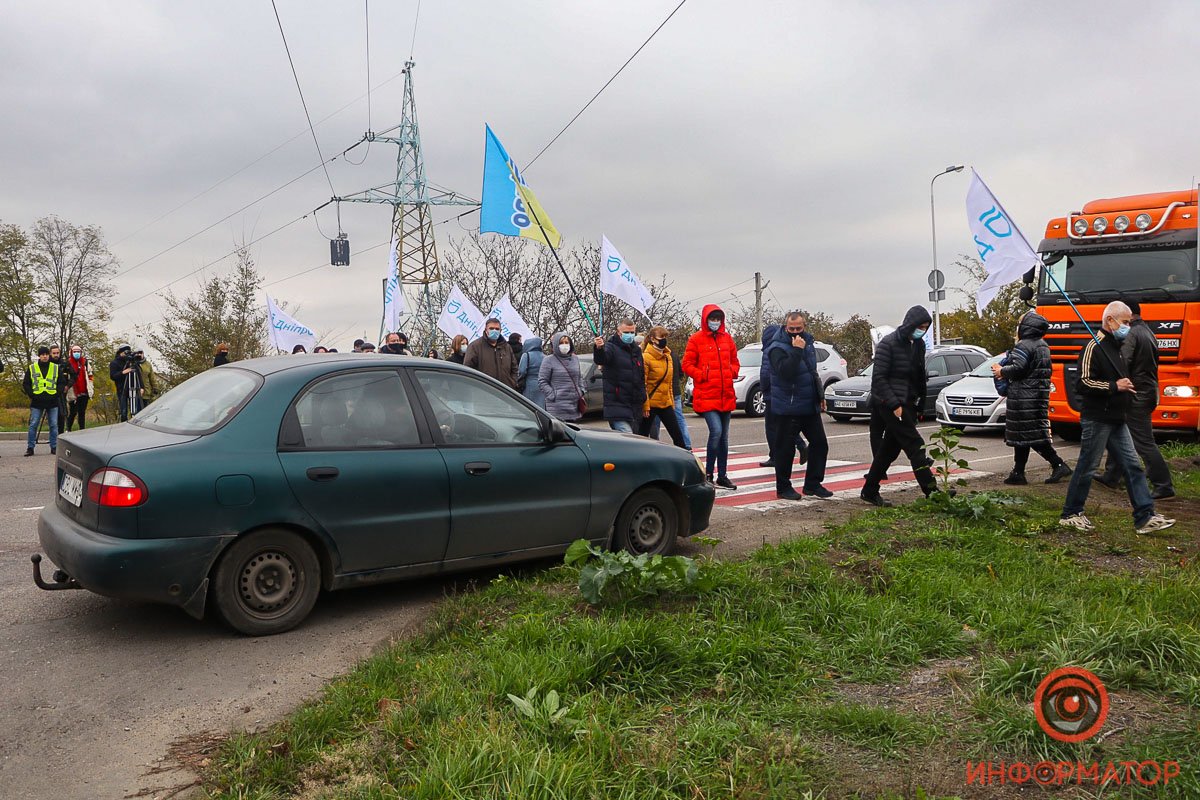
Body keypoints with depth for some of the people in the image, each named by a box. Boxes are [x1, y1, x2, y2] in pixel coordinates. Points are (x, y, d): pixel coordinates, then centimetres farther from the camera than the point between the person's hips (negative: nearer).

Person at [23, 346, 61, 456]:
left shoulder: (56, 368, 7)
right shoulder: (31, 368, 6)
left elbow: (61, 383, 9)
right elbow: (25, 384, 8)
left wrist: (56, 394, -4)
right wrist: (31, 395, -4)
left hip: (52, 402, 1)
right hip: (37, 402, 0)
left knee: (54, 425, 2)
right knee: (33, 425, -1)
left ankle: (54, 447, 10)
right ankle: (30, 448, 5)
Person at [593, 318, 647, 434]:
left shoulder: (636, 350, 16)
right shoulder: (611, 347, -7)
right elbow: (600, 359, -30)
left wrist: (642, 397, 20)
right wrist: (599, 348, -53)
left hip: (635, 406, 8)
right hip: (617, 404, -8)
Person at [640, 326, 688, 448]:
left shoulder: (668, 357, 11)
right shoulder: (646, 357, -11)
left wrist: (671, 401, 16)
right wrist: (645, 406, -17)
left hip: (665, 403, 7)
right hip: (651, 403, -7)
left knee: (677, 435, 6)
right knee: (643, 437, 3)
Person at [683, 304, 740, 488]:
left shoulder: (727, 338, 11)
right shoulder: (696, 339, -2)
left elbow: (735, 361, 21)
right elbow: (687, 364, -1)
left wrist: (732, 372, 2)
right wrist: (702, 376, -12)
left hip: (726, 395, 5)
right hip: (706, 396, -5)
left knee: (724, 436, 10)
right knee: (716, 431, -18)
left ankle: (722, 475, 20)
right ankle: (708, 472, -2)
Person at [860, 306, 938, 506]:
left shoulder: (918, 345, 11)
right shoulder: (888, 344, -12)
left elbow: (919, 377, 17)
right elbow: (878, 377, -15)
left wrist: (918, 405, 11)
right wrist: (894, 404, -20)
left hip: (908, 404, 8)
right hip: (890, 405, -8)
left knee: (890, 448, 10)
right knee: (915, 445, -9)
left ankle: (870, 491, 18)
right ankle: (931, 491, -7)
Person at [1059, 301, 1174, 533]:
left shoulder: (1117, 346, 17)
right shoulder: (1094, 347, -13)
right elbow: (1083, 383, -21)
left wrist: (1126, 388, 14)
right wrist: (1114, 386, -21)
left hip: (1116, 419, 9)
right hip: (1096, 418, -9)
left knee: (1133, 466, 4)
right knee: (1087, 466, -1)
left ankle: (1145, 517, 6)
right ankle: (1070, 514, 10)